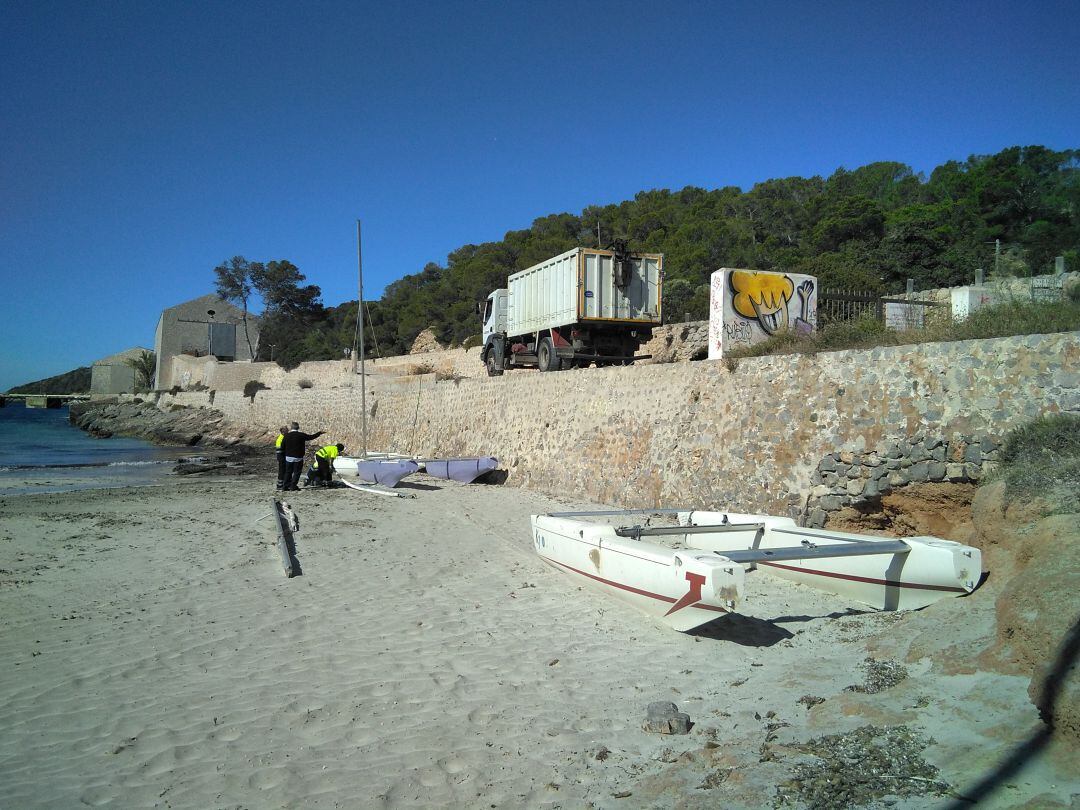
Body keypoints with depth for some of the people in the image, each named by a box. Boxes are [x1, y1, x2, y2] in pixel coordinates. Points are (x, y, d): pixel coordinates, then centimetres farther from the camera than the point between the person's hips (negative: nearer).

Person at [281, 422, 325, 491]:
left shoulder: (287, 436, -2)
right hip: (298, 457, -3)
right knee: (297, 472, 5)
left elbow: (282, 446, 2)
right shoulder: (301, 435, -9)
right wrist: (319, 433, 17)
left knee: (288, 472, 13)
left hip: (288, 457, 3)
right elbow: (311, 437, 2)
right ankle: (293, 486, 1)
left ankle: (286, 486, 12)